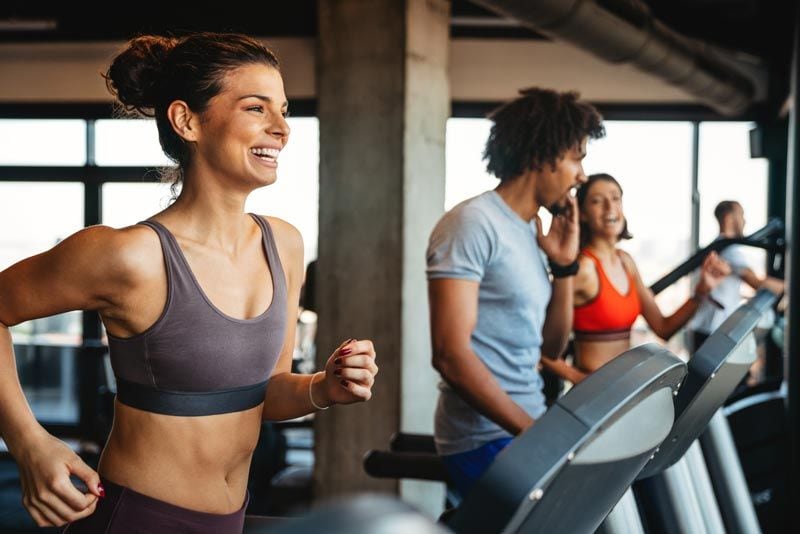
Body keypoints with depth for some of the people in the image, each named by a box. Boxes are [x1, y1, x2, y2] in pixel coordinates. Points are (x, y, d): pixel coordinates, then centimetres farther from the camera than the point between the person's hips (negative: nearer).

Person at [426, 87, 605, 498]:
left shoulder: (531, 232, 12)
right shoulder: (473, 224, -12)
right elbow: (451, 354, -19)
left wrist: (564, 266, 5)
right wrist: (534, 432, -21)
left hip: (525, 430, 8)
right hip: (486, 441, -8)